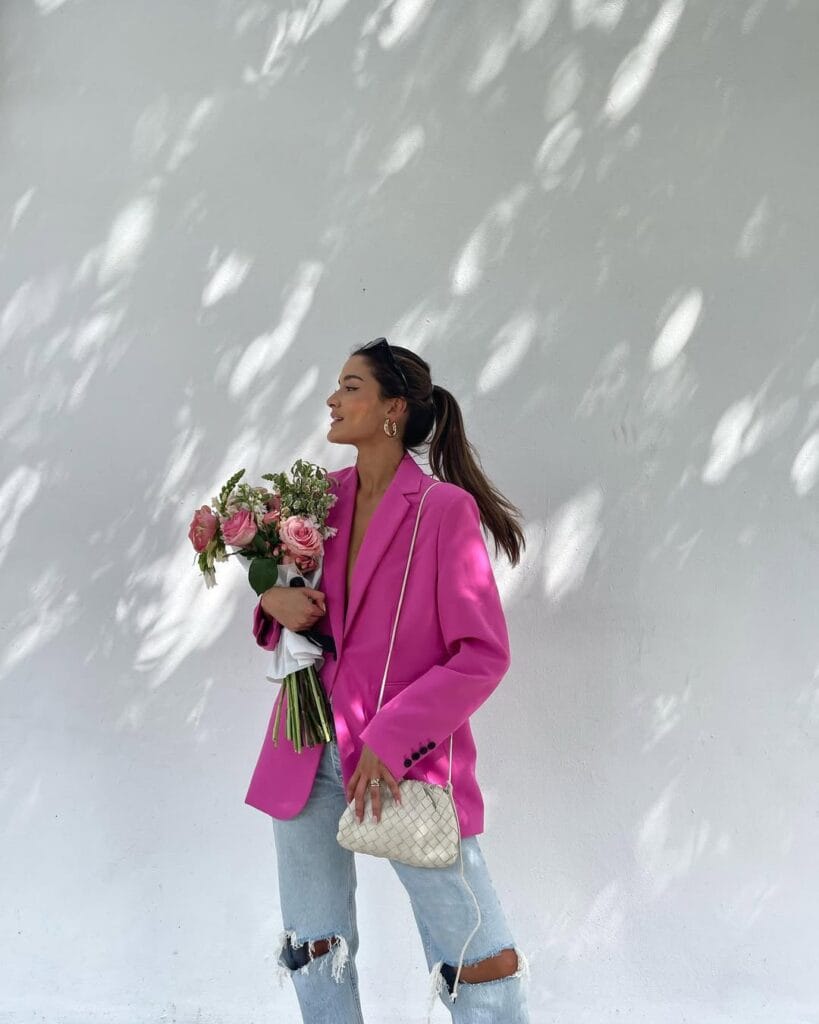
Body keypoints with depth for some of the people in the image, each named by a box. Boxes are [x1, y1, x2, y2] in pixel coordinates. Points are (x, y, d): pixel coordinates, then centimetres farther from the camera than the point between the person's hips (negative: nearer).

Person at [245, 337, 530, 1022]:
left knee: (483, 967, 0)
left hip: (407, 763, -5)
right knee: (315, 956, 16)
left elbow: (483, 656, -12)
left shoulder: (445, 508, -10)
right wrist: (275, 601, -4)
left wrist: (390, 741, -17)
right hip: (308, 758, 6)